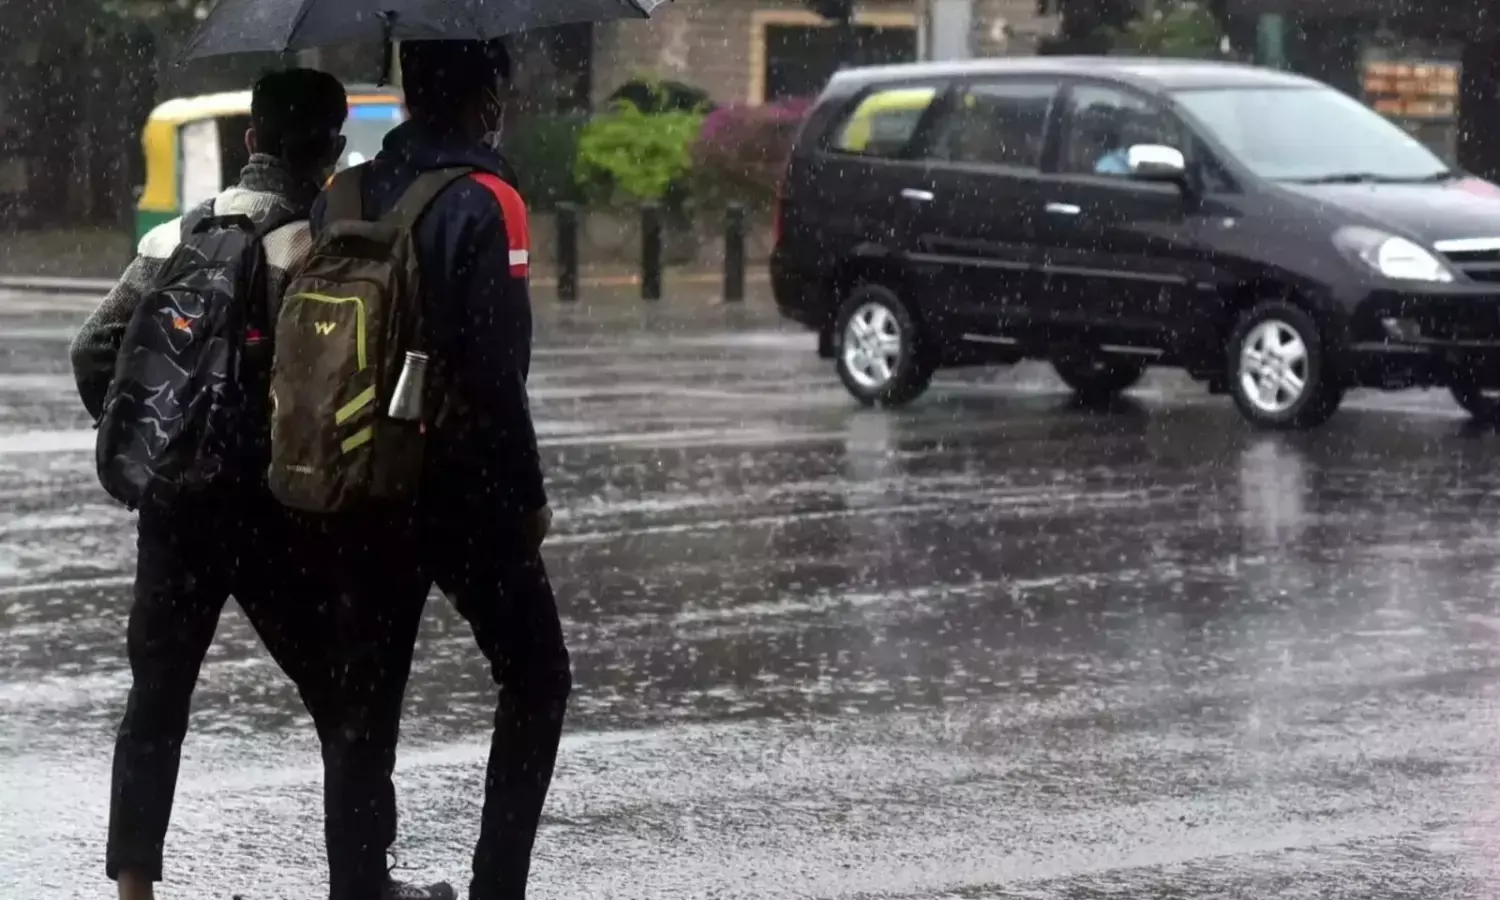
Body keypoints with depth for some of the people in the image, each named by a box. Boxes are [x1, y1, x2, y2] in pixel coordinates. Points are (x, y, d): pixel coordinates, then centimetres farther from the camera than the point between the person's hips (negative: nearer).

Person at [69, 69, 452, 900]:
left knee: (157, 693, 10)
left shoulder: (177, 237, 8)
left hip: (174, 499, 5)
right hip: (273, 504, -5)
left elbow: (94, 349, 4)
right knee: (341, 693, 6)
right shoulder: (320, 243, -9)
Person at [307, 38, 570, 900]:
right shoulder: (485, 205, -13)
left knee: (368, 697, 11)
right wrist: (529, 495, -9)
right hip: (464, 493, -5)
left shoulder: (343, 199, 5)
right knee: (537, 679, 9)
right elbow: (495, 374, -18)